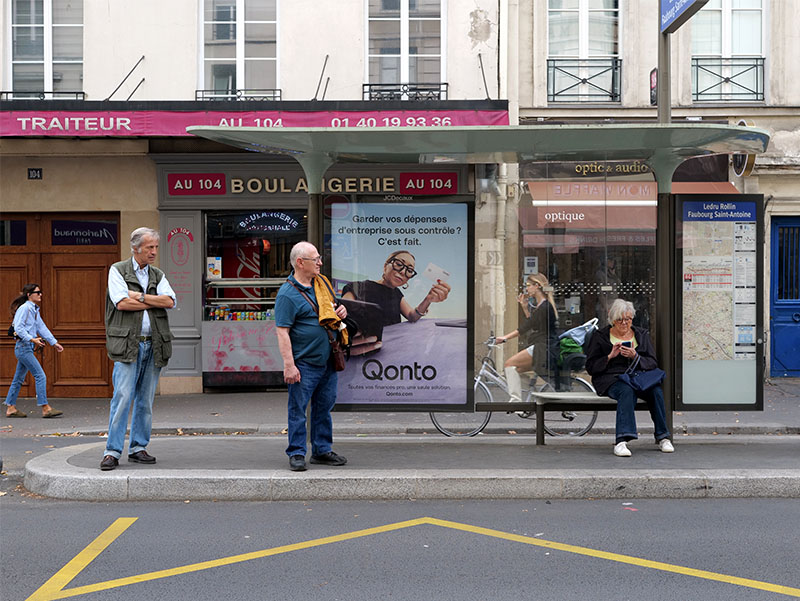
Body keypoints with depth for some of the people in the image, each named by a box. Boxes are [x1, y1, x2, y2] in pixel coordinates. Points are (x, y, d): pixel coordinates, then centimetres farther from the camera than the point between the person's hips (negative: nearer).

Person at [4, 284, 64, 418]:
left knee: (19, 379, 13)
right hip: (23, 346, -10)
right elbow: (18, 328, -18)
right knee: (40, 376, -11)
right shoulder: (24, 308, -11)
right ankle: (45, 408, -11)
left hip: (28, 348, 10)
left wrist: (54, 343, 18)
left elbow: (42, 327, 20)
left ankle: (10, 408, 19)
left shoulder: (35, 310, 16)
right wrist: (32, 339, -26)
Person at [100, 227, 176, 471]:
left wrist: (140, 297, -10)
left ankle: (138, 448, 16)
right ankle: (112, 451, -4)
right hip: (127, 344, -4)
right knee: (123, 397, -9)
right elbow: (121, 303, -12)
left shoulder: (158, 275, 15)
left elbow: (170, 301, -2)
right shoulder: (117, 270, 3)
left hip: (153, 345, 5)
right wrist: (155, 302, -5)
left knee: (146, 400, 7)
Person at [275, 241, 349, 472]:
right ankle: (296, 453, 10)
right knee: (298, 409, 0)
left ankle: (322, 450, 25)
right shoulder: (287, 294, -13)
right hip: (304, 364, -7)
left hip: (328, 361, 8)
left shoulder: (321, 283, 12)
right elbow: (282, 332, -16)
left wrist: (341, 310, 5)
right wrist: (289, 365, -22)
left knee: (324, 407, 14)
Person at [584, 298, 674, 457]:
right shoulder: (600, 336, 9)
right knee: (627, 390, -38)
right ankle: (621, 441, -47)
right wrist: (610, 356, -10)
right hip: (611, 378, -3)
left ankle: (663, 437, -20)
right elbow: (590, 367, 4)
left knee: (656, 390, -30)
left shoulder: (642, 335, 17)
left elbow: (653, 363, 9)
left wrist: (635, 357, -10)